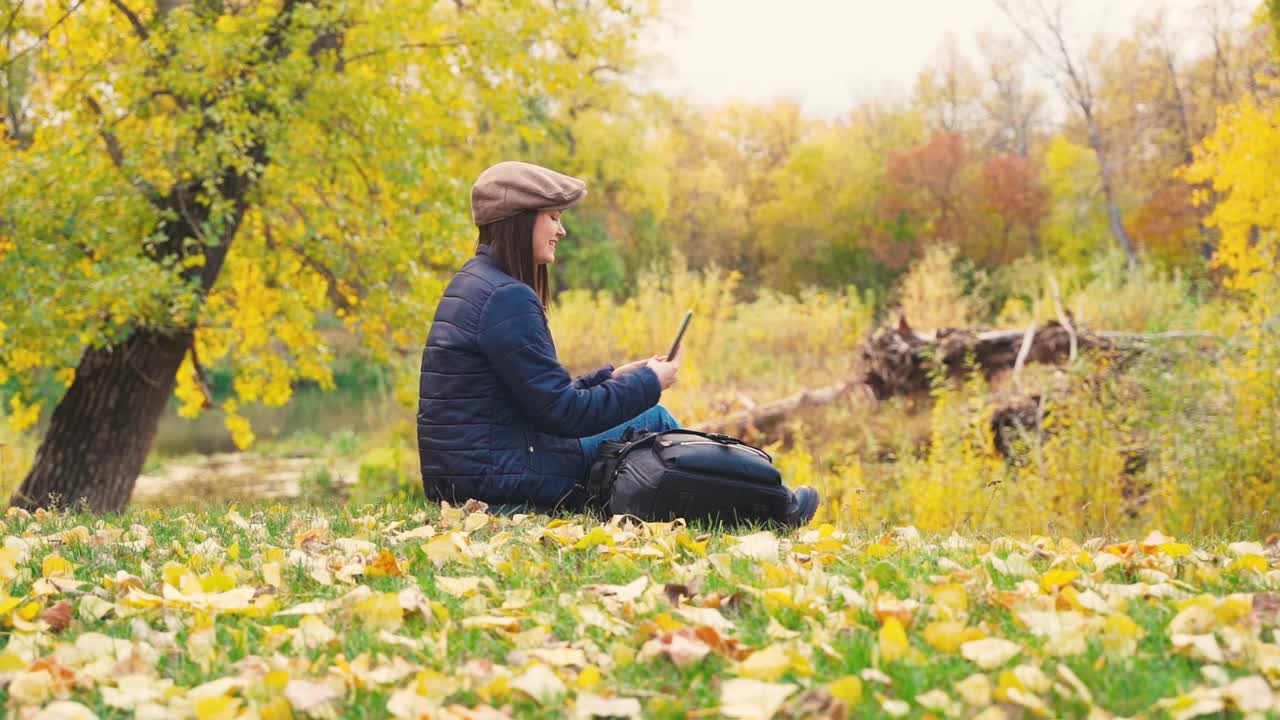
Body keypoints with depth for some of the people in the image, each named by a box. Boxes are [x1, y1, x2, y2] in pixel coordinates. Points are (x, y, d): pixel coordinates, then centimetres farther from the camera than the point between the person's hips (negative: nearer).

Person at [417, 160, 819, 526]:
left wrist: (612, 377, 11)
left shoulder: (475, 283, 13)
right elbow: (563, 414, -18)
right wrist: (649, 384, -5)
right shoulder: (507, 298, -18)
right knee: (653, 422, 2)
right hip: (498, 477, -9)